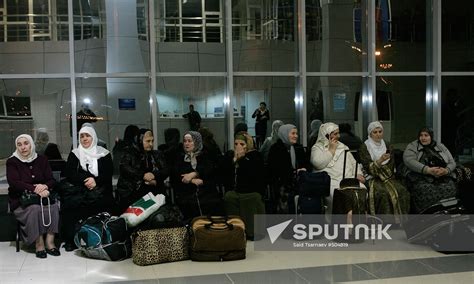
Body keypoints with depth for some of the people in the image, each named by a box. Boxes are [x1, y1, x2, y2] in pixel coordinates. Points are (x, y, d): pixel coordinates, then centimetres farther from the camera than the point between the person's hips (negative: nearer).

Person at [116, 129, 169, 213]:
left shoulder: (157, 155, 17)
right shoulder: (130, 153, 9)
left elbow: (165, 171, 9)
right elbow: (124, 168, -6)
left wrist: (154, 175, -12)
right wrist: (143, 175, -17)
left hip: (153, 191, 2)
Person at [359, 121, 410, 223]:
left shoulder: (387, 146, 16)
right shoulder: (364, 147, 1)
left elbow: (392, 165, 11)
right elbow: (368, 167, -10)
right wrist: (380, 160, -24)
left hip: (387, 177, 4)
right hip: (372, 178, -4)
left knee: (402, 191, -24)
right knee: (383, 193, -33)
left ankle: (399, 220, -17)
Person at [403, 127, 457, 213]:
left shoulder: (441, 147, 23)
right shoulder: (412, 146, 13)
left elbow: (452, 162, 17)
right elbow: (409, 160, -6)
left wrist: (446, 170, -8)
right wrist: (428, 170, -17)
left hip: (443, 178, 3)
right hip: (421, 178, -3)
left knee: (449, 190, -28)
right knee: (426, 191, -34)